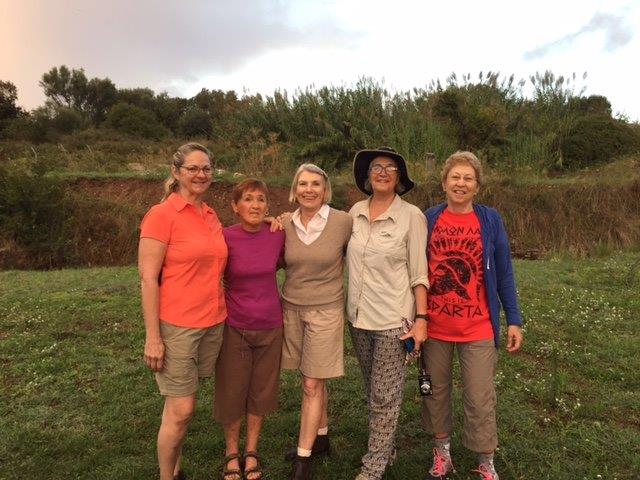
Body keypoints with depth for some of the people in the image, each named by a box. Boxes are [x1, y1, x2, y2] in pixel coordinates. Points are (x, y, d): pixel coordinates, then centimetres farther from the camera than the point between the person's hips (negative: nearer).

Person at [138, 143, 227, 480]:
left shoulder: (212, 216, 8)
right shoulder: (161, 215, -10)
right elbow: (148, 279, -13)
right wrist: (152, 337, -15)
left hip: (213, 324, 6)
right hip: (176, 326, -6)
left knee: (182, 405, 17)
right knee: (180, 410, 2)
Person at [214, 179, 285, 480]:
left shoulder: (278, 236, -6)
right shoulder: (225, 237, -13)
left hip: (270, 327, 2)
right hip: (234, 327, -2)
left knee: (261, 391, 15)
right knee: (232, 392, 11)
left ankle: (251, 452, 35)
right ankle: (232, 453, 33)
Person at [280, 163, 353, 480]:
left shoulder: (343, 222, -12)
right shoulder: (285, 224, -2)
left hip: (325, 310, -4)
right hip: (291, 308, 4)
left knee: (312, 385, 1)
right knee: (313, 380, 16)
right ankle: (321, 437, 36)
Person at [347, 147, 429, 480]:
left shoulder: (411, 216, -10)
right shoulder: (356, 211, 3)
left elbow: (419, 273, -10)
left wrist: (421, 318, -13)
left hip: (393, 319, -5)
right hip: (358, 316, 5)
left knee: (384, 396, 5)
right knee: (373, 391, 19)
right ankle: (384, 448, 39)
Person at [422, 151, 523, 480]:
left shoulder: (490, 220, -3)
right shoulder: (428, 220, -1)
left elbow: (503, 274, 1)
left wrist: (514, 320, -1)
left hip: (477, 327, -1)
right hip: (434, 326, 2)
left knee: (480, 399, 5)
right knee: (436, 391, 15)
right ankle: (442, 451, 35)